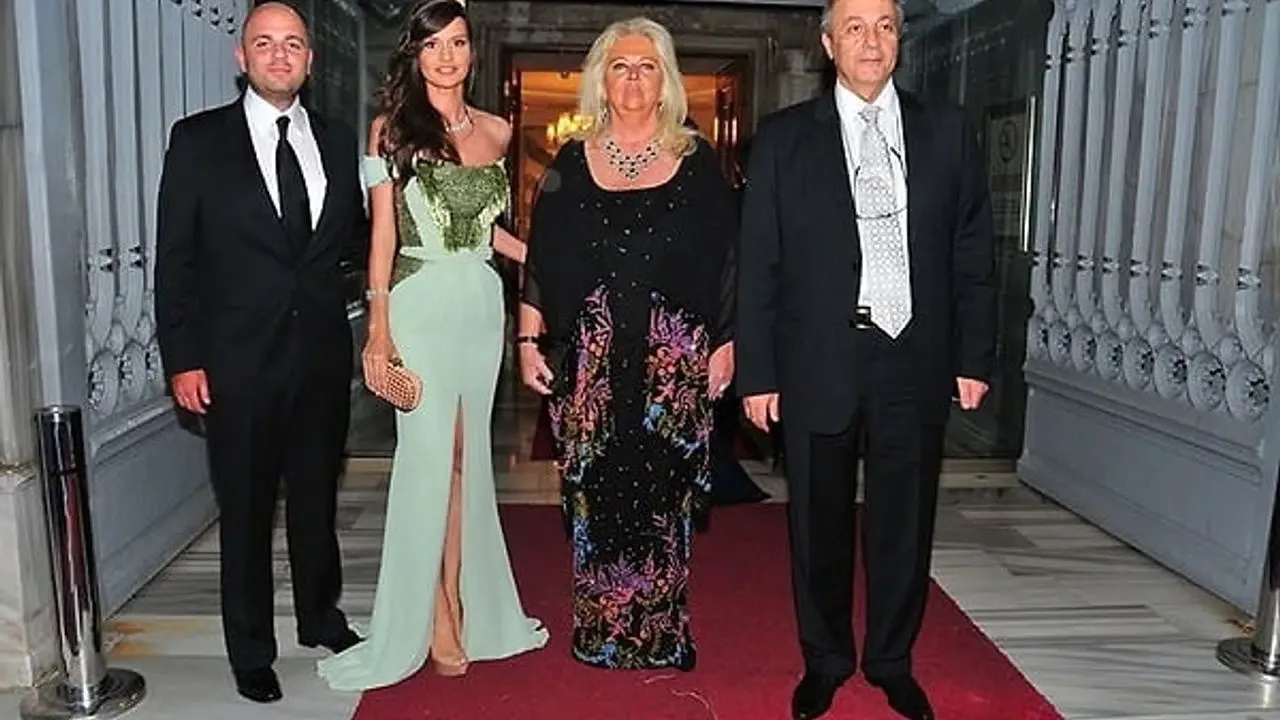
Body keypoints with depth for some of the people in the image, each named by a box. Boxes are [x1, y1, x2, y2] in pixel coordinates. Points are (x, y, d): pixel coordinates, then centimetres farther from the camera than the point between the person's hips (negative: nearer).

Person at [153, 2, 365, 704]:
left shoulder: (337, 141, 8)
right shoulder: (198, 139, -2)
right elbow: (174, 258, -4)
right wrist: (182, 360, -9)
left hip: (322, 353, 3)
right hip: (238, 361, -3)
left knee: (317, 498, 17)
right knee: (246, 510, 9)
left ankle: (321, 616, 38)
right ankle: (251, 649, 27)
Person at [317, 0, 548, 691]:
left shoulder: (496, 131, 11)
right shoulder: (390, 128, 0)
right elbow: (383, 232, -4)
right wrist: (378, 324, -10)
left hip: (482, 304, 4)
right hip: (421, 304, -4)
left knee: (466, 454, 9)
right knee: (429, 454, 0)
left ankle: (461, 602, 20)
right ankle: (436, 616, 13)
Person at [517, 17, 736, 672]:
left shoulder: (697, 162, 6)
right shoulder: (569, 165, 7)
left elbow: (724, 262, 6)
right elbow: (540, 262, 7)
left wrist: (725, 344, 1)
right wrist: (529, 340, 2)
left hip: (675, 363, 0)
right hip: (590, 360, 1)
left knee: (663, 492, 2)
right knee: (594, 493, 4)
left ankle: (662, 631, 18)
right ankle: (600, 631, 20)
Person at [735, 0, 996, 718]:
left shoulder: (948, 130, 7)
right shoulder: (784, 138, 2)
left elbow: (974, 254, 7)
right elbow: (759, 264, -1)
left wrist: (975, 356, 2)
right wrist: (757, 371, -5)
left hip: (917, 362, 2)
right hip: (820, 364, -1)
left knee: (905, 522, 12)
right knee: (820, 523, 11)